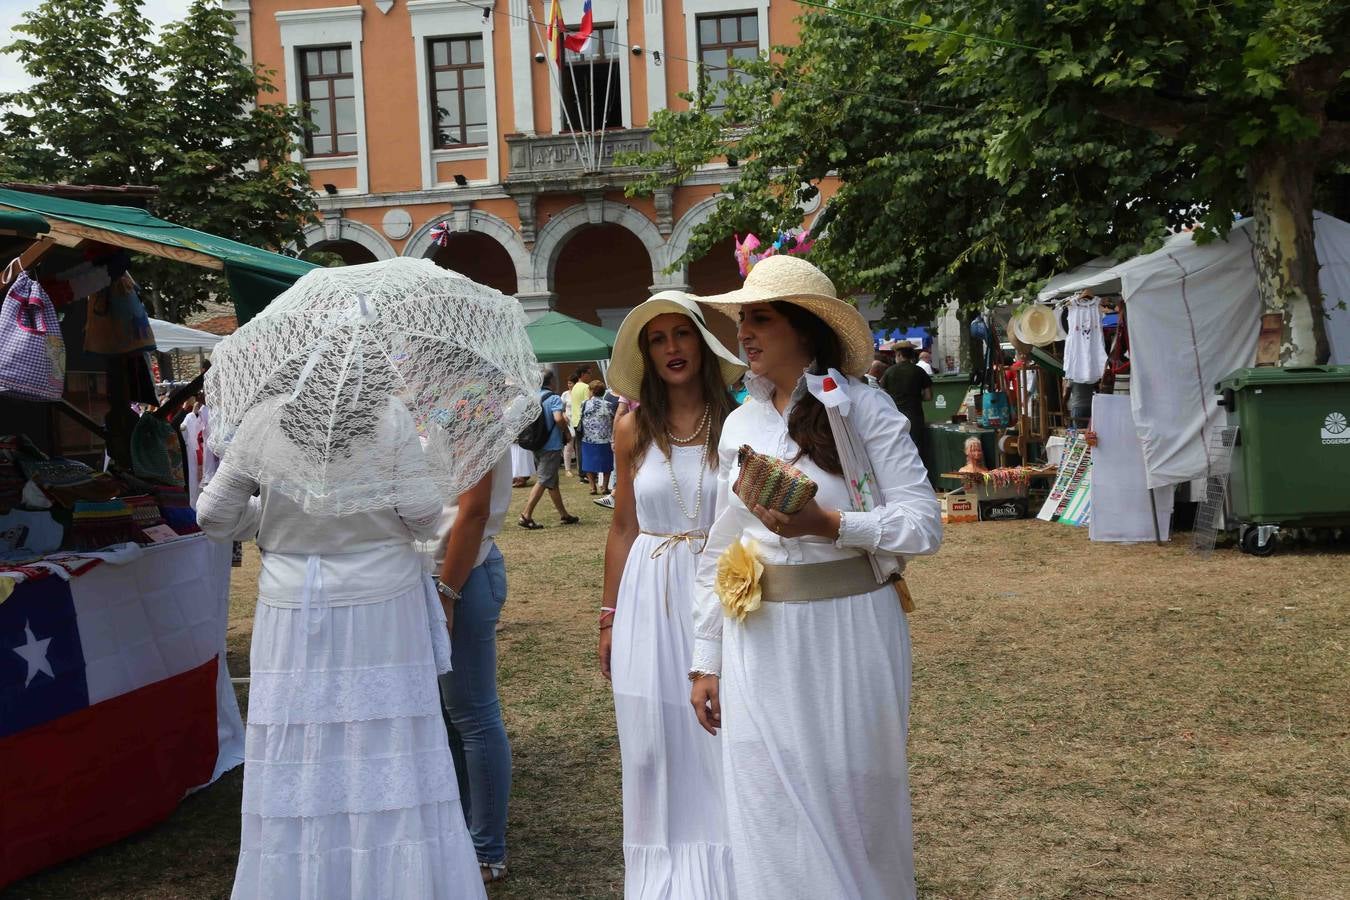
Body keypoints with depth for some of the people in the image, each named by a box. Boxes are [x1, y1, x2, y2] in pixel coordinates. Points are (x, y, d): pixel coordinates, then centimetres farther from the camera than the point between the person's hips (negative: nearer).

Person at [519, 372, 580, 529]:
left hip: (536, 444, 8)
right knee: (543, 481, -6)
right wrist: (566, 432, -9)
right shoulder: (554, 398, -11)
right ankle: (526, 515, -11)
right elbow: (558, 418, -25)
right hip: (551, 445, -8)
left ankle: (563, 514, 26)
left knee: (552, 481, 16)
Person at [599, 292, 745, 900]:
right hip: (649, 598, 2)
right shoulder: (634, 428, 4)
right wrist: (608, 617, 9)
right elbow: (623, 528, 9)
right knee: (653, 747, 8)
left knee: (718, 743, 3)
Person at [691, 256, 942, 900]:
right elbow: (719, 553, 12)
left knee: (851, 801, 9)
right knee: (768, 811, 7)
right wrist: (705, 661, 10)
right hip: (759, 641, 4)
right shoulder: (740, 424, 7)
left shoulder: (863, 408, -6)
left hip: (846, 630, -4)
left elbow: (924, 523, -11)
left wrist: (830, 525, -25)